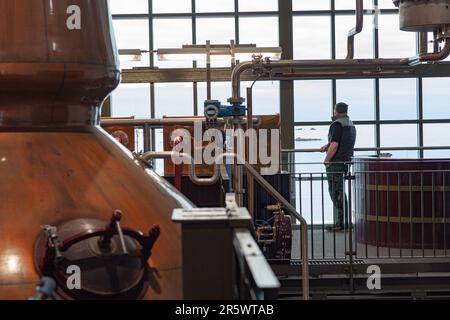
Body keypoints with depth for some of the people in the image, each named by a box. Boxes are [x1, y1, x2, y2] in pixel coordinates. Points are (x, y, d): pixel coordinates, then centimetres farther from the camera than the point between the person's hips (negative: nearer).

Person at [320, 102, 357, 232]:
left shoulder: (337, 124, -13)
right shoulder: (351, 124, 16)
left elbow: (334, 145, -21)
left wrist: (326, 160, -14)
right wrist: (327, 146, 36)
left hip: (336, 163, -9)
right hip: (346, 161, 9)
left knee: (335, 192, -5)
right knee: (340, 192, 17)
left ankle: (340, 223, -6)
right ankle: (344, 221, 20)